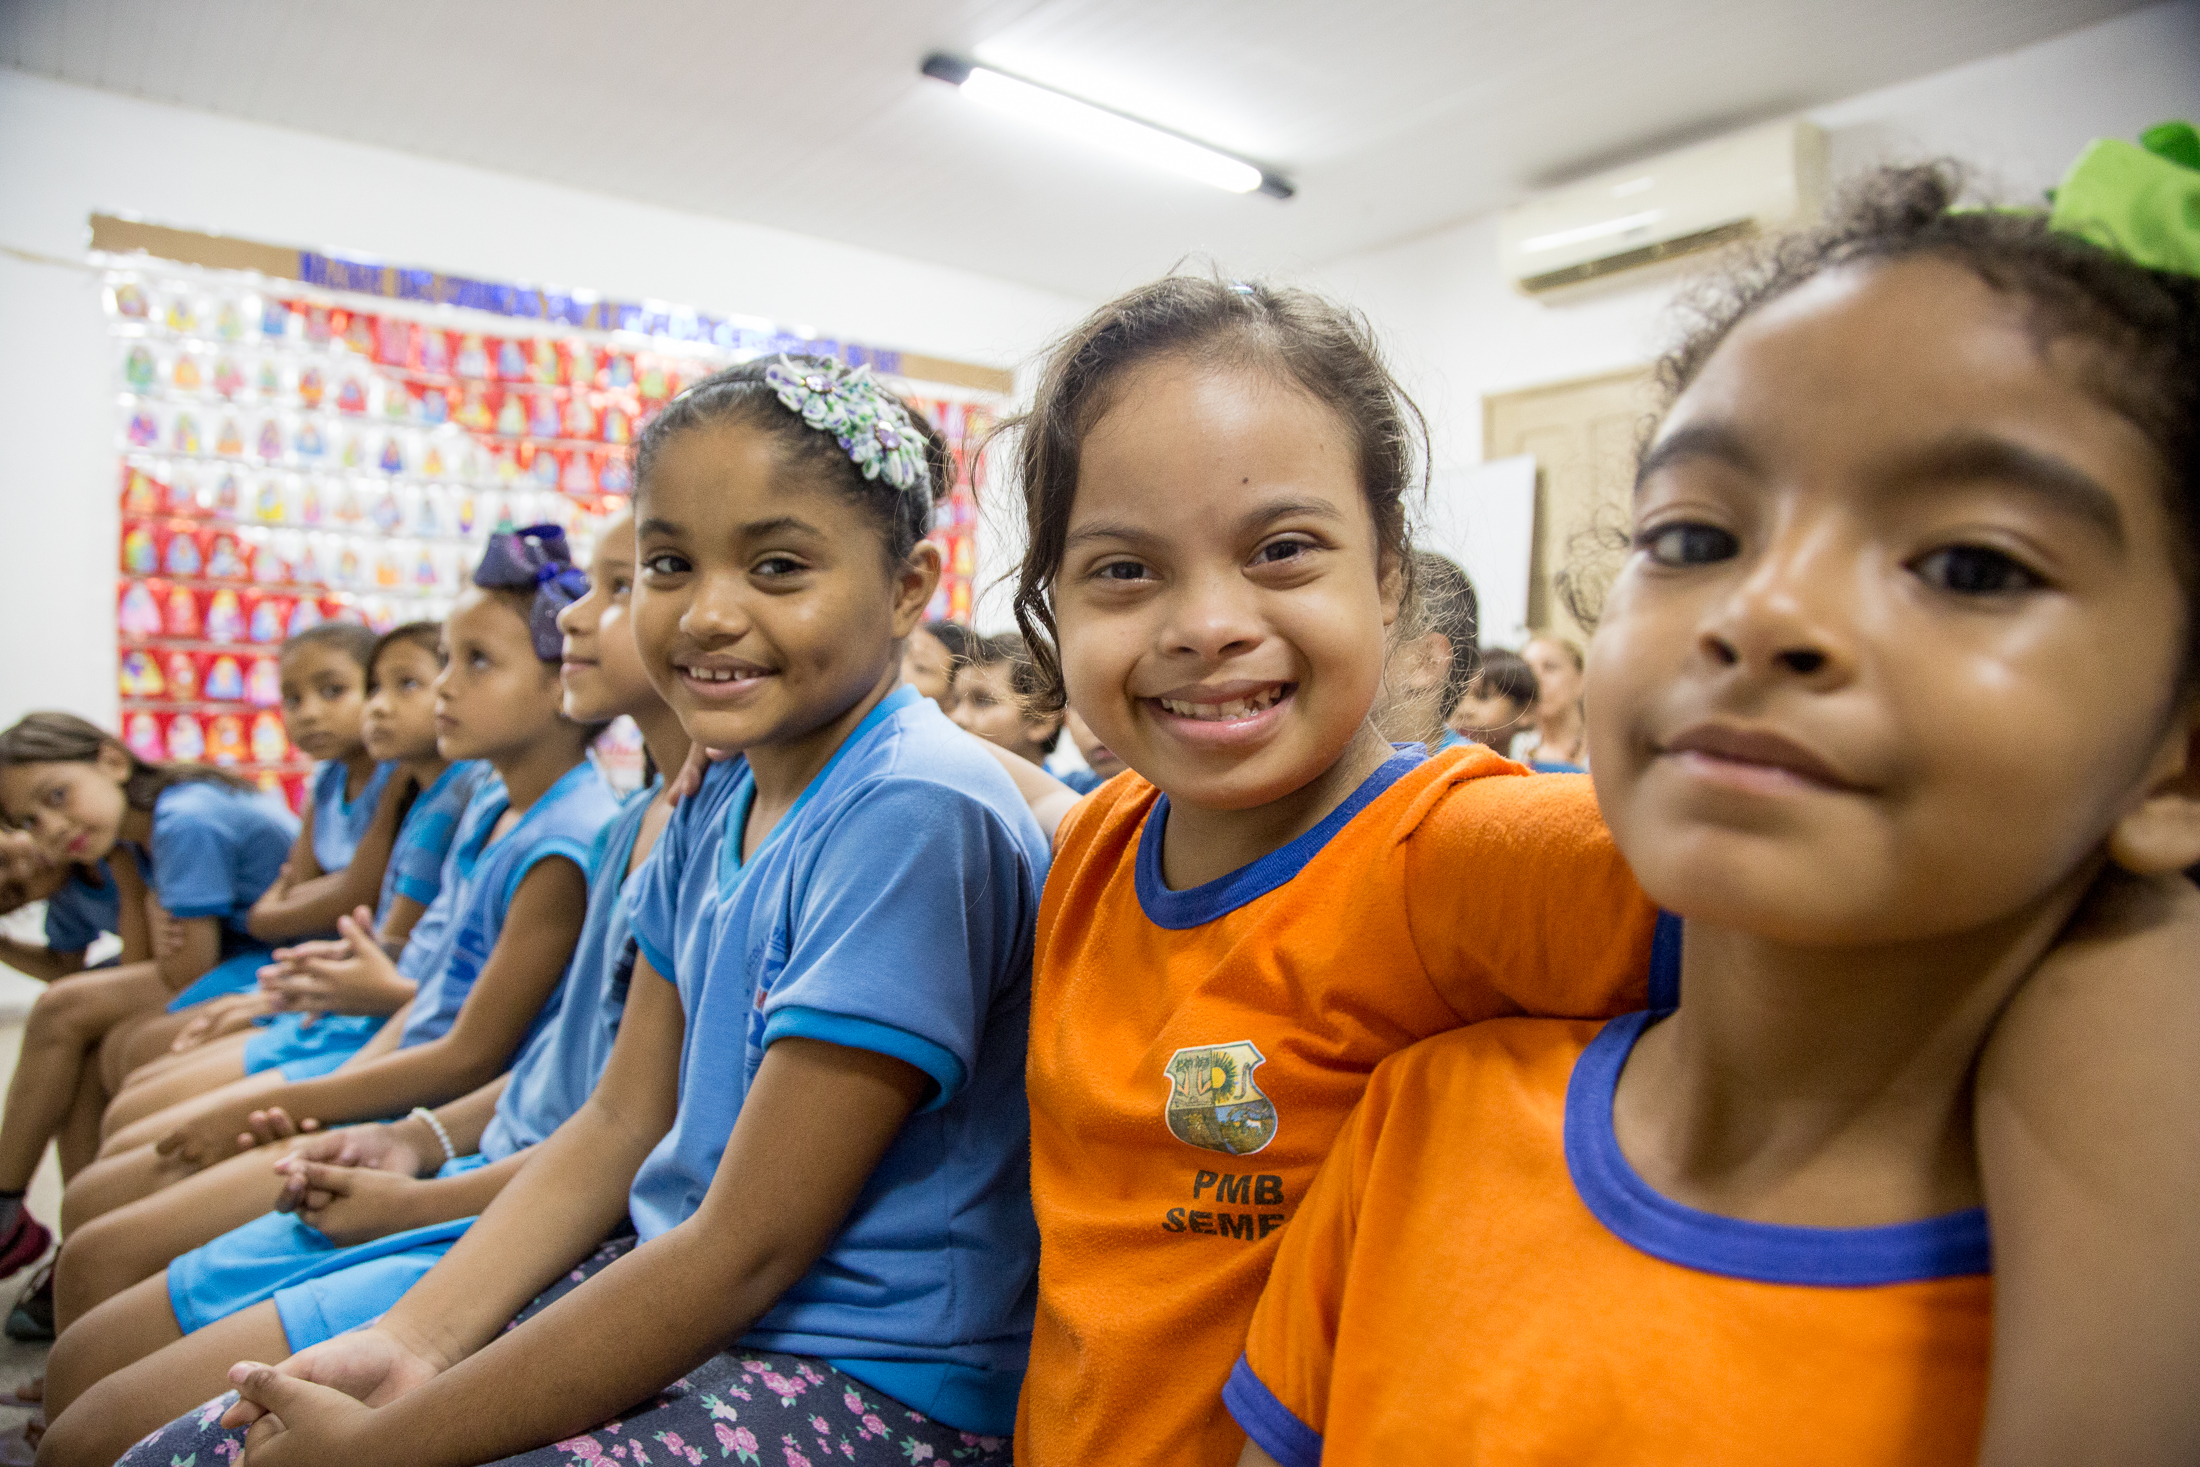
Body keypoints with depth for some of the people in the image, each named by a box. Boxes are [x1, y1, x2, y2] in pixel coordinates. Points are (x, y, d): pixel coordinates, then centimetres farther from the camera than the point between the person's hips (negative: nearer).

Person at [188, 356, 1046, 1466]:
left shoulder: (915, 818, -23)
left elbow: (749, 1247, -21)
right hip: (681, 1304, 7)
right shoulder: (714, 804, 4)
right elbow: (618, 1123, 8)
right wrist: (409, 1341, -4)